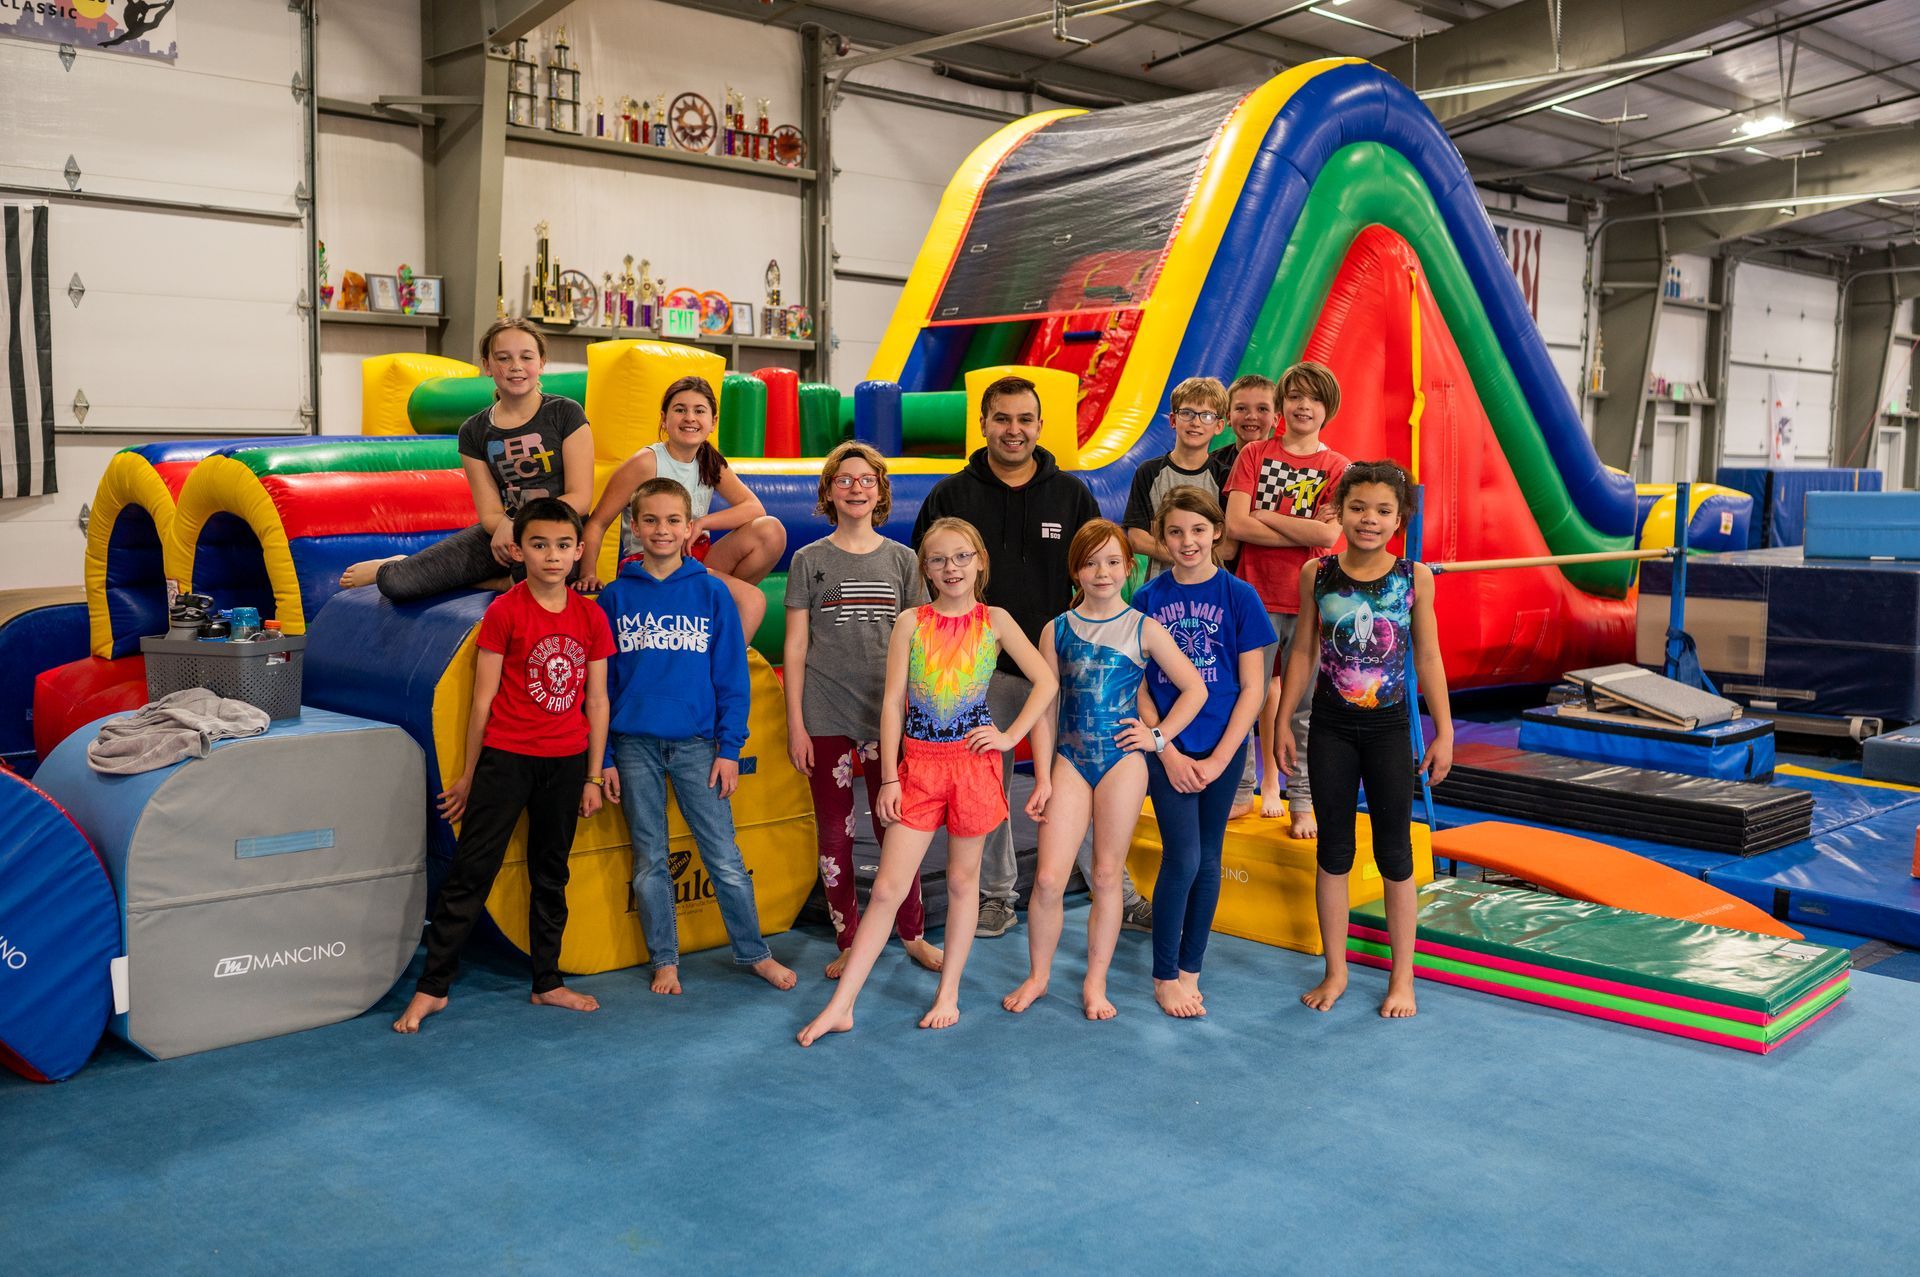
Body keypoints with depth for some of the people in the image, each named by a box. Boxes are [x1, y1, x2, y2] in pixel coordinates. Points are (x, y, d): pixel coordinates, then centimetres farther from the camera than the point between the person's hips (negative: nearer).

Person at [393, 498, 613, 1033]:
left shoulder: (591, 617, 3)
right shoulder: (504, 612, -7)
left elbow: (596, 702, 7)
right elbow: (483, 699, -4)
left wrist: (593, 777, 7)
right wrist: (469, 776, -1)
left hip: (565, 762, 4)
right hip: (505, 758, -4)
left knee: (551, 875, 14)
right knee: (471, 872, -1)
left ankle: (547, 983, 25)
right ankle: (432, 986, 8)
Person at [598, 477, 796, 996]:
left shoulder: (711, 592, 1)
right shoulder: (615, 596, 3)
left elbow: (732, 675, 2)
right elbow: (600, 681, 5)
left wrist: (730, 747, -4)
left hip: (697, 743, -1)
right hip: (635, 746, 1)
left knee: (724, 858, 3)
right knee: (649, 861, 10)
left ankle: (755, 953, 17)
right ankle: (665, 961, 22)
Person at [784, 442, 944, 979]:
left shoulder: (901, 560, 7)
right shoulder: (809, 561, 3)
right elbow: (795, 647, 2)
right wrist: (795, 723, -2)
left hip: (888, 716, 1)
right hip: (826, 719, 0)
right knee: (835, 835, 6)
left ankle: (913, 935, 21)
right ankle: (848, 944, 18)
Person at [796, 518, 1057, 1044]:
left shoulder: (995, 621, 2)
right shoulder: (911, 622, 2)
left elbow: (1045, 681, 3)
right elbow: (892, 702, 0)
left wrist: (1011, 736, -4)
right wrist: (889, 777, -3)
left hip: (972, 760, 0)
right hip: (918, 764, 0)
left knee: (962, 880, 10)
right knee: (887, 888, -1)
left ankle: (948, 995, 22)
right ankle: (841, 1006, 4)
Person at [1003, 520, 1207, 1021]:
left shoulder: (1144, 628, 1)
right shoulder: (1057, 630, 5)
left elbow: (1195, 689, 5)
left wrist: (1159, 736, -2)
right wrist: (1042, 778, 1)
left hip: (1123, 761, -1)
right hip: (1070, 761, 1)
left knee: (1107, 875, 6)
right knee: (1048, 878, -4)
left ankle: (1096, 983, 19)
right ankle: (1037, 977, 15)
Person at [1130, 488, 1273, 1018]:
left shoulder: (1238, 596, -3)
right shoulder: (1148, 598, 0)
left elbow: (1252, 687, -3)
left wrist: (1219, 759, -9)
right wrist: (1168, 751, -9)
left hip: (1223, 747, 1)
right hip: (1167, 747, -1)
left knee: (1207, 860, 8)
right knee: (1182, 859, -6)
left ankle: (1188, 971, 22)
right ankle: (1165, 976, 10)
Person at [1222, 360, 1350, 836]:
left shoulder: (1337, 468, 4)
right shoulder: (1254, 455, 5)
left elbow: (1328, 535, -12)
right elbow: (1235, 524, -8)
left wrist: (1265, 515, -8)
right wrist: (1303, 529, -10)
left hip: (1310, 601, 0)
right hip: (1256, 596, 1)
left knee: (1302, 708, 4)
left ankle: (1301, 802, 14)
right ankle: (1239, 790, 17)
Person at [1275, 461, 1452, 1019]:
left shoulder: (1415, 577, -5)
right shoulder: (1317, 574, -3)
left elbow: (1428, 658, 1)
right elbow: (1303, 651, 4)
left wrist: (1444, 732, 1)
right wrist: (1282, 722, 4)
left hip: (1390, 727, -1)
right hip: (1332, 727, 1)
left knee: (1394, 853, 8)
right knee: (1334, 851, 10)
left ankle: (1402, 977, 22)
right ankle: (1335, 971, 23)